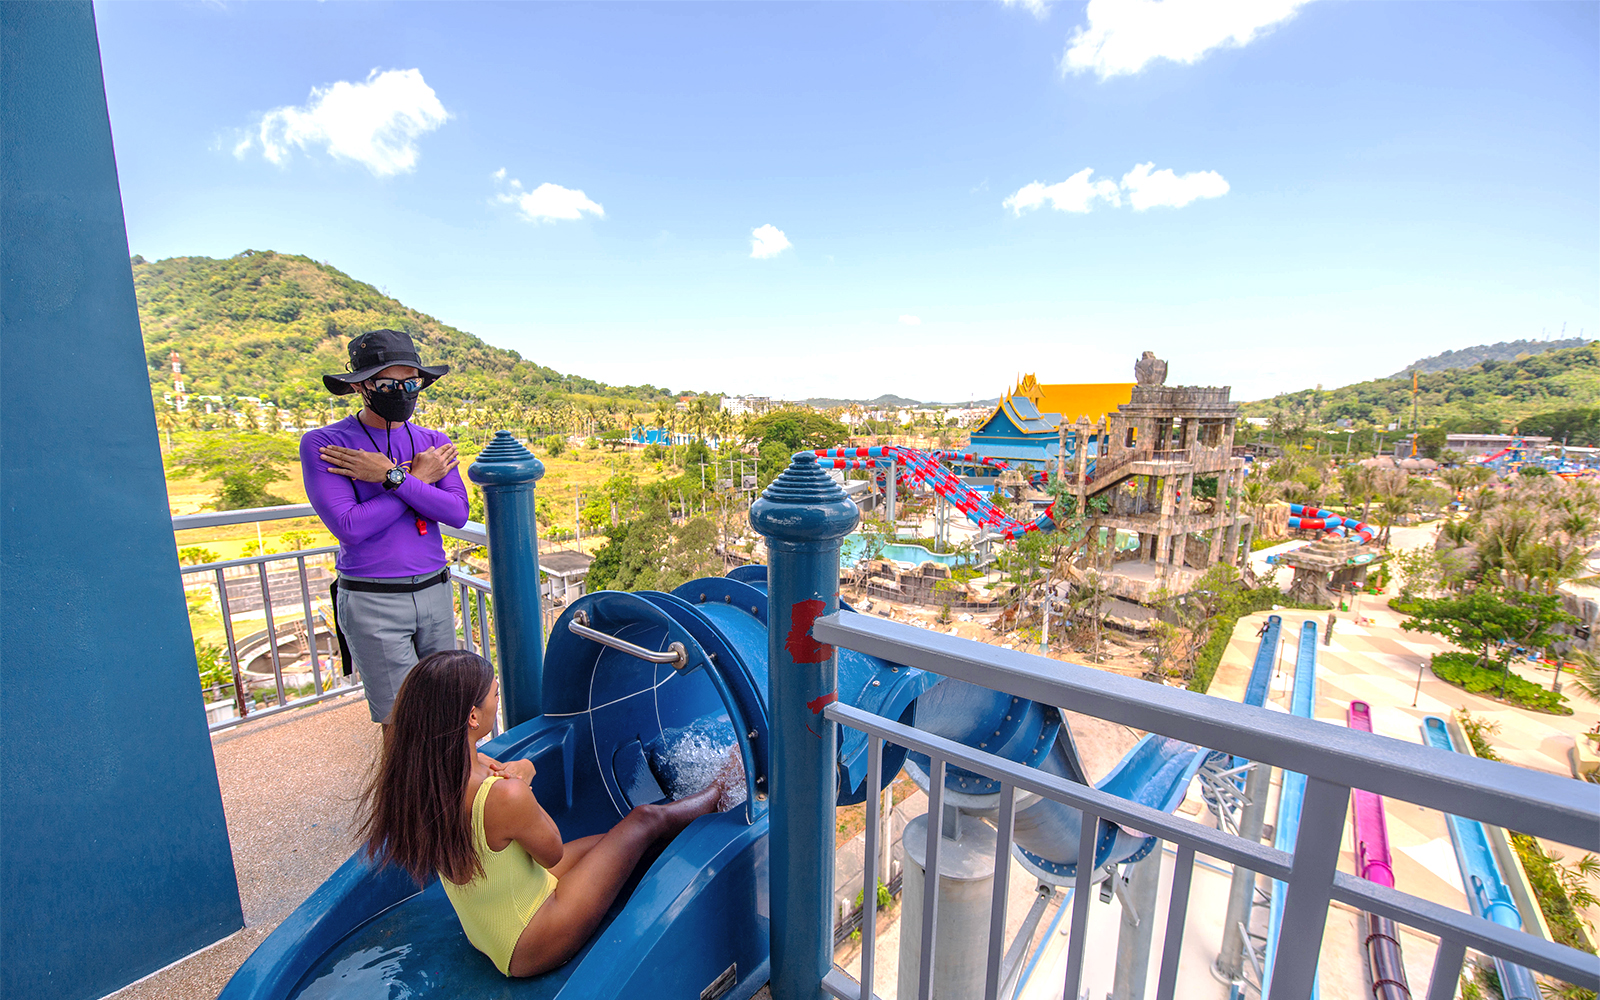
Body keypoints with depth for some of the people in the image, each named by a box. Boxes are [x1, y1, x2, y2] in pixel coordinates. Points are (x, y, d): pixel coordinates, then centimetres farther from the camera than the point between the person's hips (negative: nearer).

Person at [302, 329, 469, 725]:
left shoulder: (434, 442, 6)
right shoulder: (322, 444, -6)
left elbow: (458, 513, -8)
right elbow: (349, 527, -17)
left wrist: (393, 477, -17)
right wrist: (419, 479, -11)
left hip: (434, 590, 4)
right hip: (372, 602, -4)